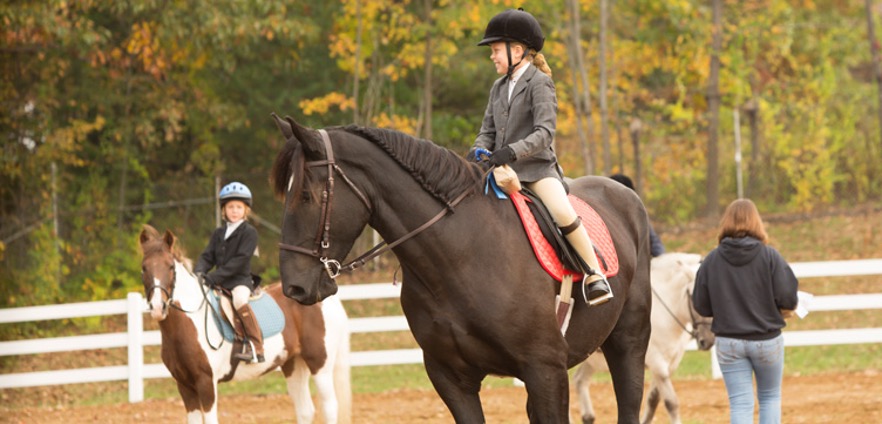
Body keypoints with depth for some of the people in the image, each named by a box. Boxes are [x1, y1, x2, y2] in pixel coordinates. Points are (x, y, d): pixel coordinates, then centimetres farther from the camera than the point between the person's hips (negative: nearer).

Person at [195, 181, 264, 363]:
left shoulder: (249, 232, -4)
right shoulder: (219, 233, 16)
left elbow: (240, 260, -14)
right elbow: (208, 256, 11)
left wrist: (215, 276, -22)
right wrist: (199, 272, -13)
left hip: (240, 279, -7)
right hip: (220, 282, 7)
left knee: (239, 299, -36)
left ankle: (256, 348, -32)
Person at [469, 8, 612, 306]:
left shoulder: (539, 83, -6)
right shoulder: (499, 88, 16)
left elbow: (544, 132, -17)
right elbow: (488, 130, 16)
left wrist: (513, 150, -30)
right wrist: (480, 150, -6)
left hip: (536, 167, -7)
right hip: (503, 169, 7)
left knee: (562, 213, -26)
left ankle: (595, 276, -16)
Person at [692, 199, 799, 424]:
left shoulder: (712, 260, -6)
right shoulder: (770, 256, -10)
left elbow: (701, 306, -2)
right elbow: (788, 298, -13)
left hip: (729, 343, 1)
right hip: (767, 339, 0)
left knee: (740, 404, 3)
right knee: (770, 397, 18)